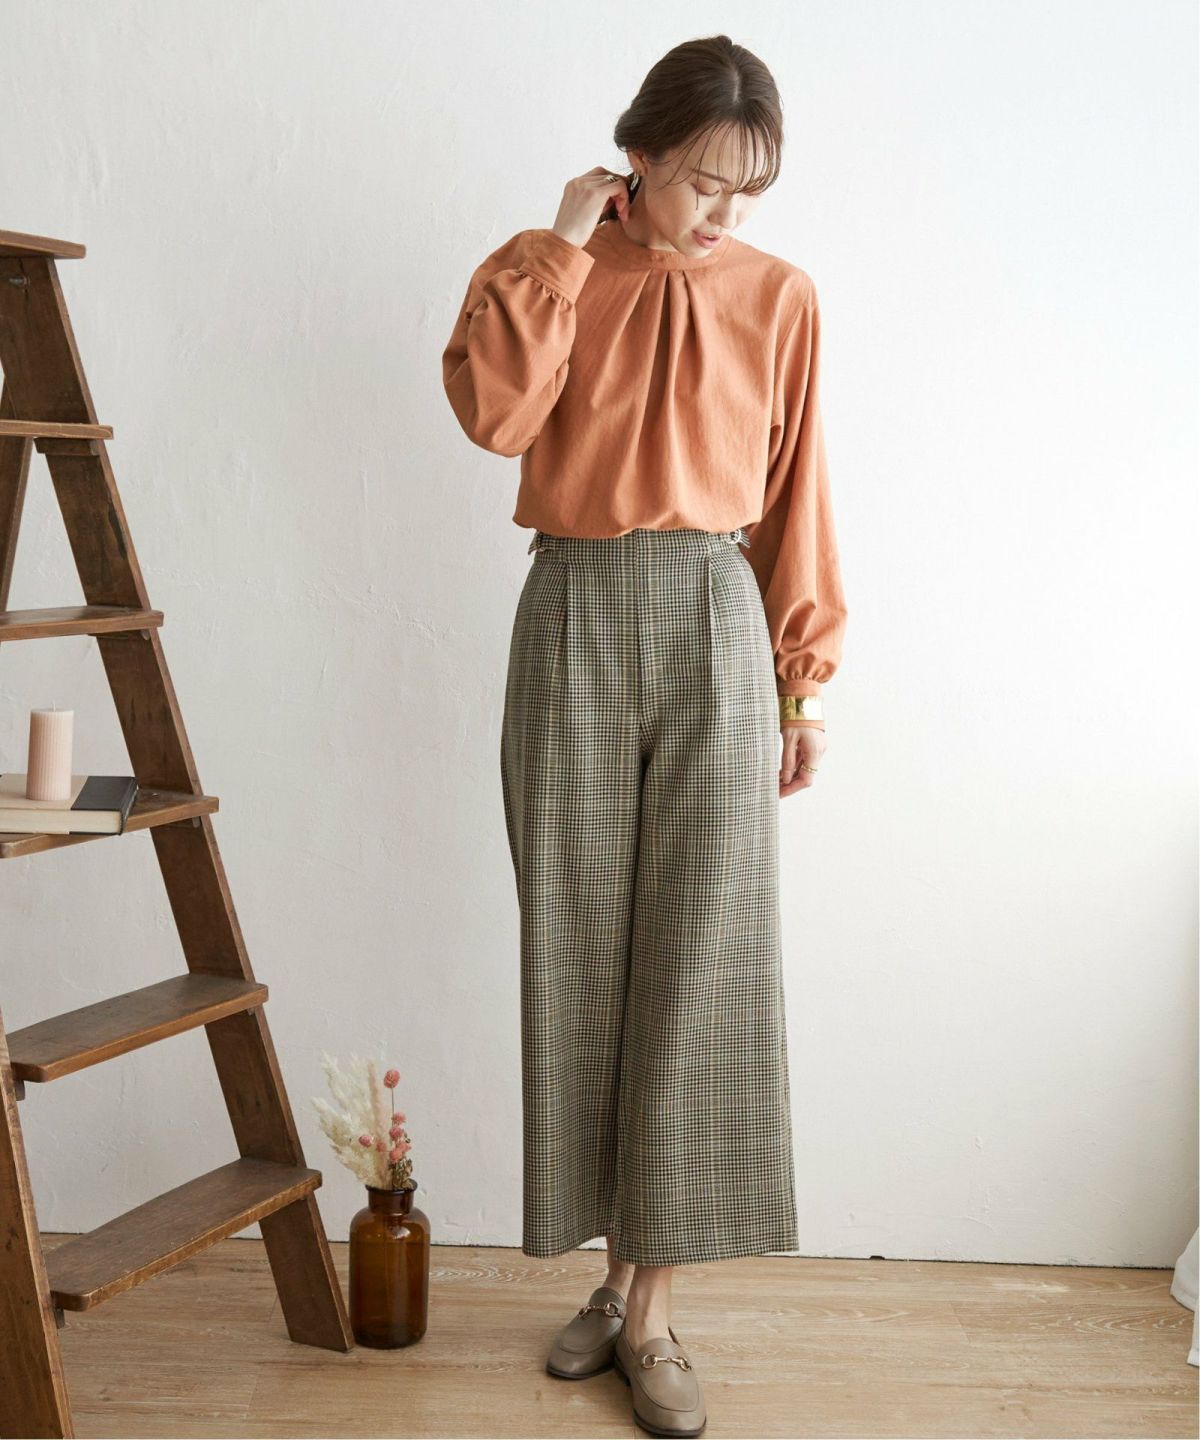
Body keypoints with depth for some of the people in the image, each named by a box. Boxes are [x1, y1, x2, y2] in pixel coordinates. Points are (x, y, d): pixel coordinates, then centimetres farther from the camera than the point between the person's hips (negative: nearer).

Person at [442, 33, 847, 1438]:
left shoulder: (778, 296, 6)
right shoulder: (557, 275, 6)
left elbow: (796, 496, 7)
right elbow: (493, 412, -12)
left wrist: (806, 679, 6)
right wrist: (559, 244, -9)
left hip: (714, 626, 0)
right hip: (575, 622, 1)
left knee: (699, 961, -2)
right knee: (582, 950, 4)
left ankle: (652, 1310, 9)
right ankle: (615, 1275, 20)